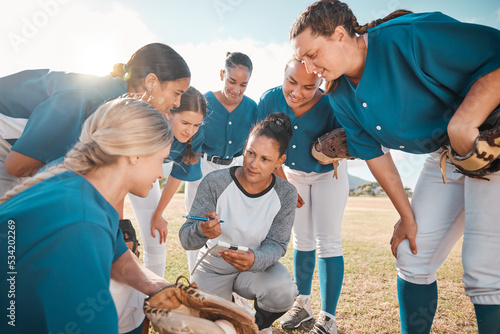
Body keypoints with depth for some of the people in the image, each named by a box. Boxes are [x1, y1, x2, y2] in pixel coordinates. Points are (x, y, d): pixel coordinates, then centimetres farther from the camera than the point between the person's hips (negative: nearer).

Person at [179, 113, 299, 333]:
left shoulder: (286, 195, -15)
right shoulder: (215, 182, -22)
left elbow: (277, 244, -14)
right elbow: (186, 239, -22)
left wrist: (255, 260, -38)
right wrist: (202, 231, -48)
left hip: (257, 266, 1)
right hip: (213, 267, 0)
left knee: (282, 292, -28)